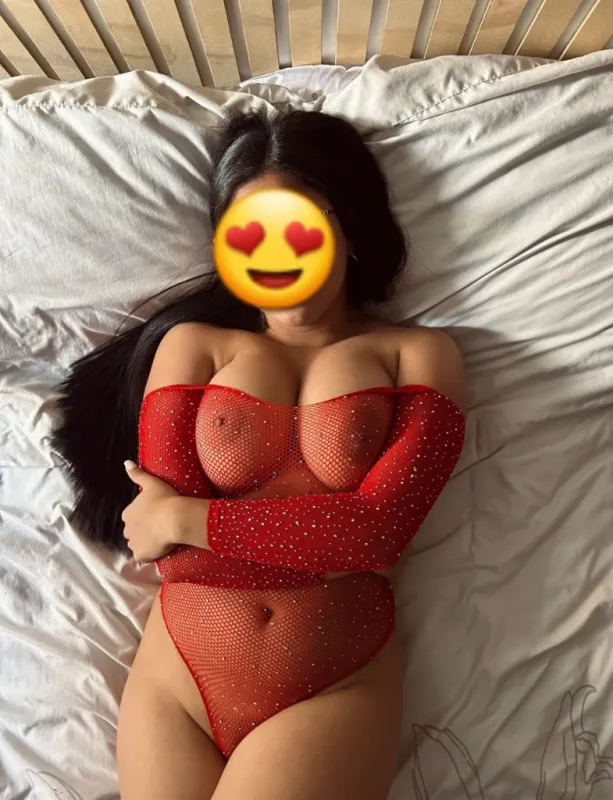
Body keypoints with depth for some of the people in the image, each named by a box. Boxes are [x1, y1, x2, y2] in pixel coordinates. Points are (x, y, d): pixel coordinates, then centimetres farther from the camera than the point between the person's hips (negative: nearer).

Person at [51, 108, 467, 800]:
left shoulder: (417, 354, 1)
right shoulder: (192, 345, 4)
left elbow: (379, 526, -12)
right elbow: (165, 544, -3)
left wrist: (185, 516, -8)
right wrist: (330, 540, -9)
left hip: (336, 688, 0)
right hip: (178, 674, 2)